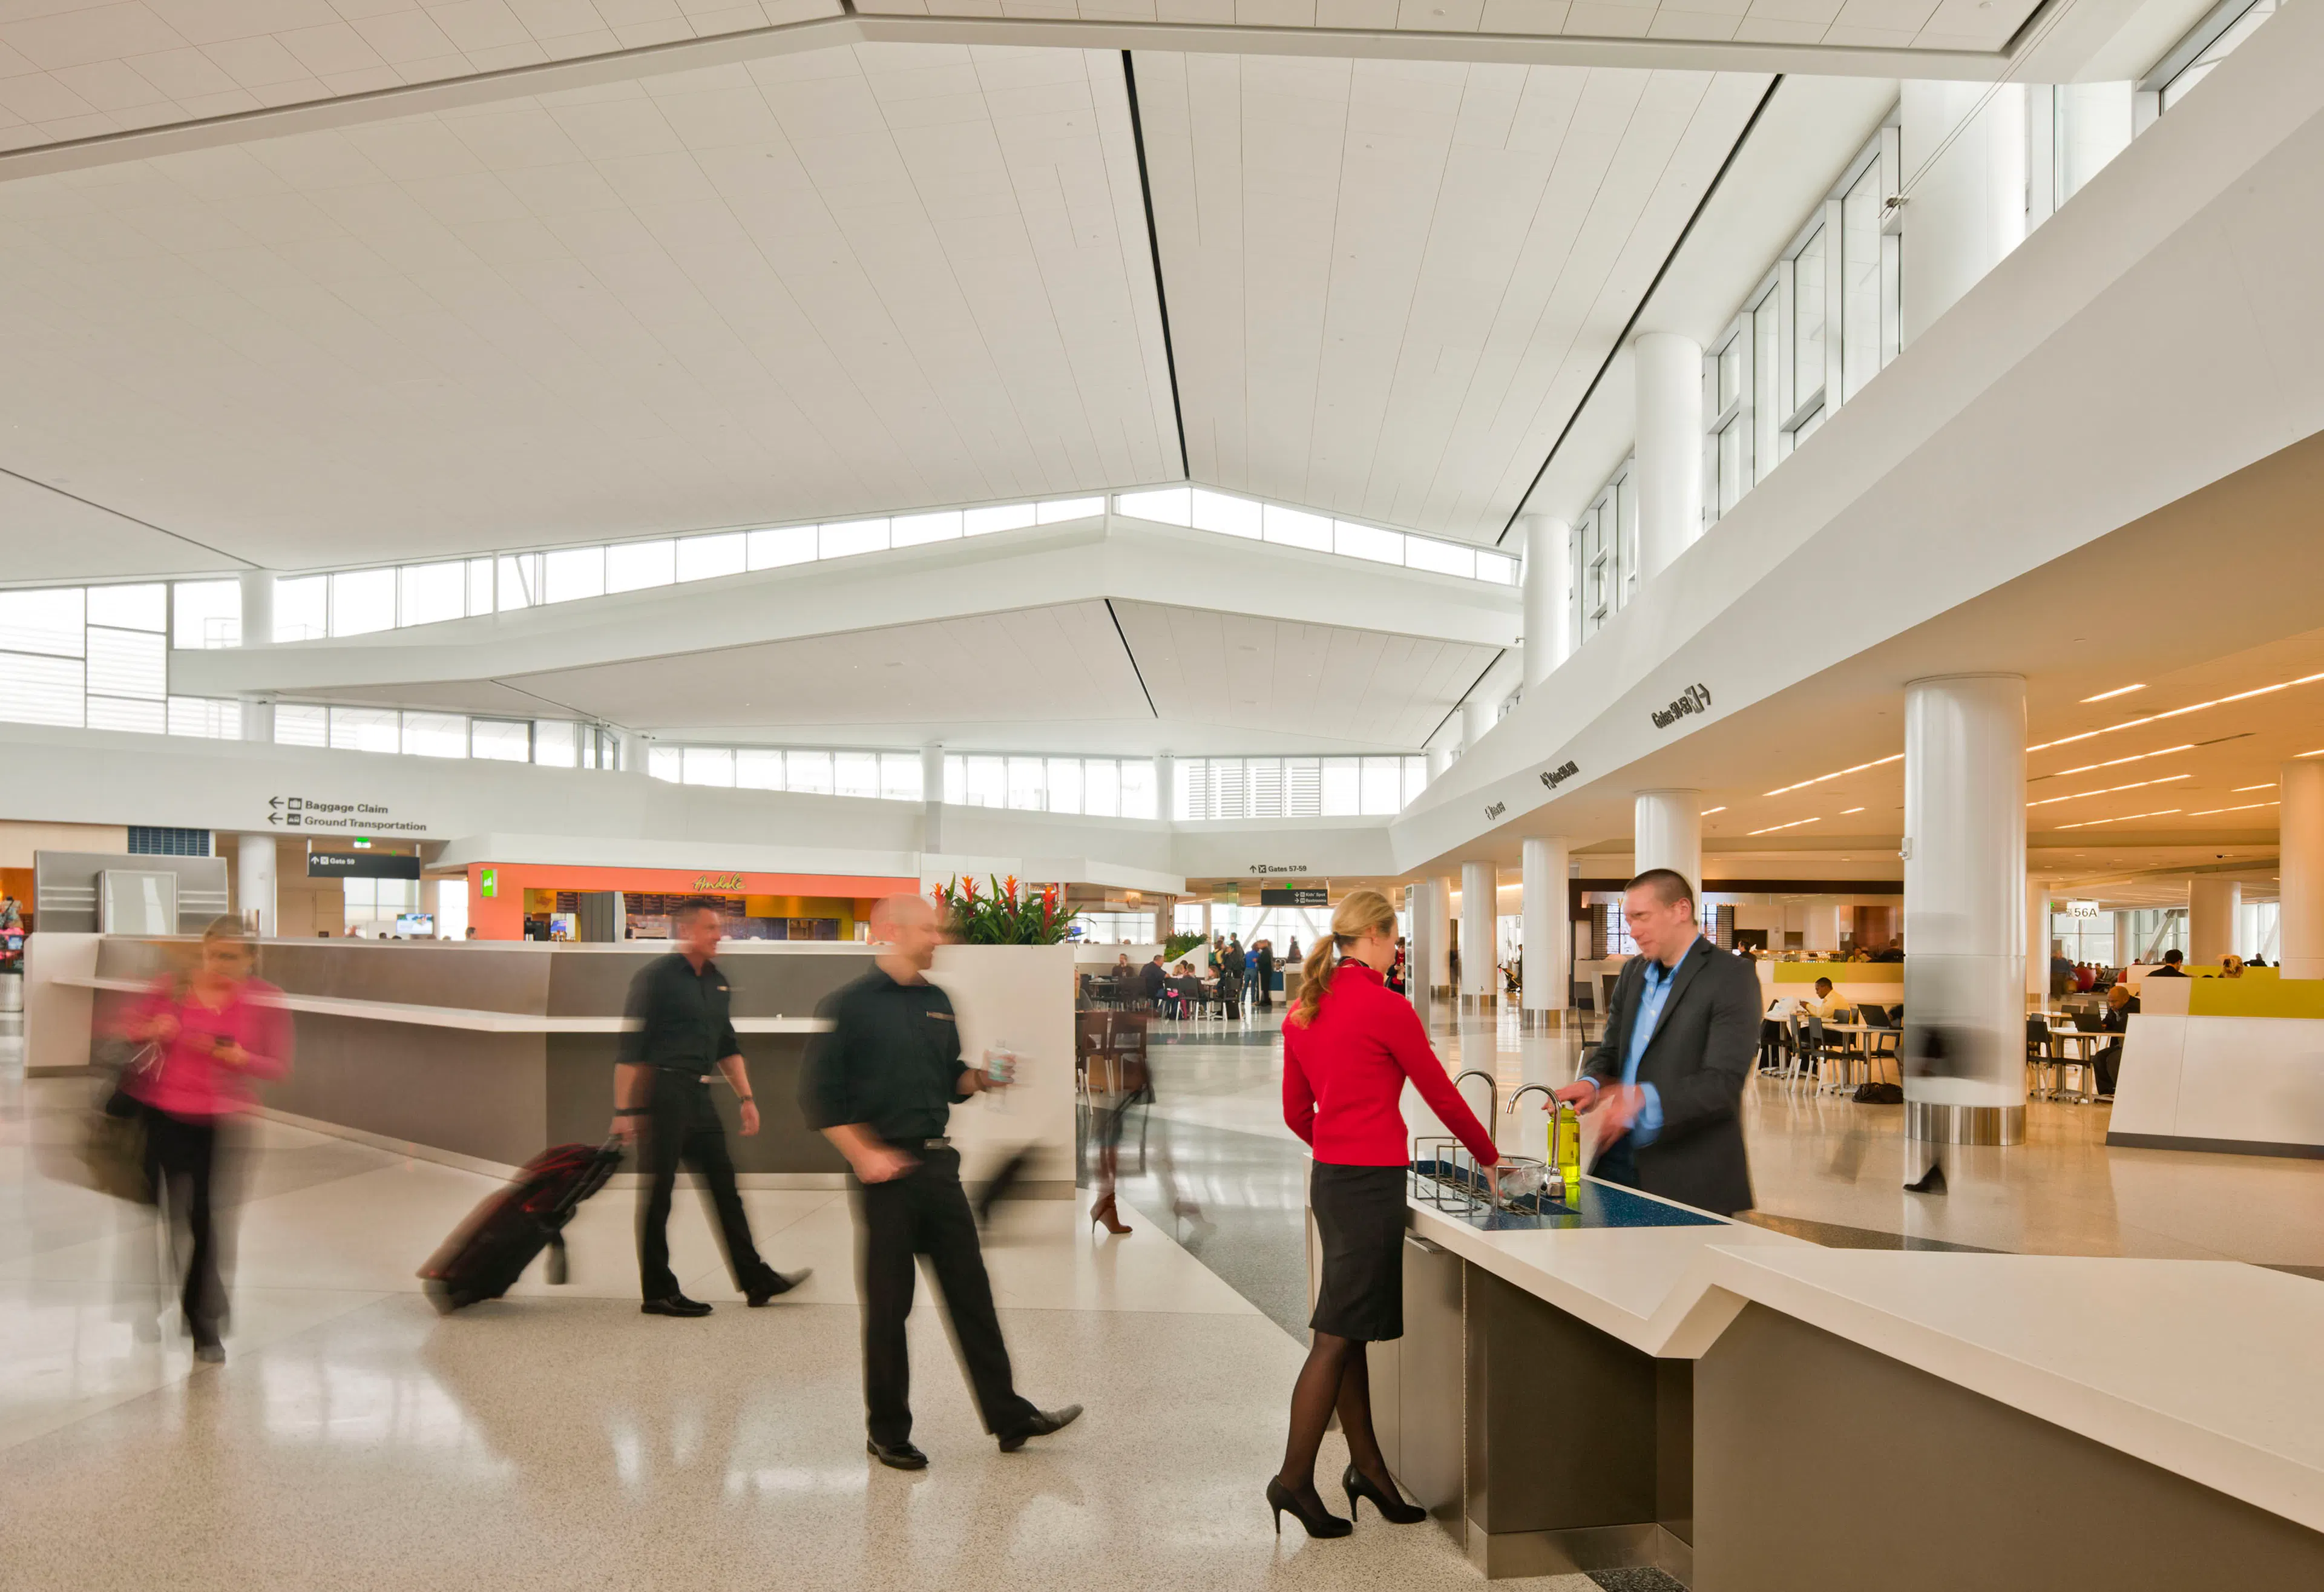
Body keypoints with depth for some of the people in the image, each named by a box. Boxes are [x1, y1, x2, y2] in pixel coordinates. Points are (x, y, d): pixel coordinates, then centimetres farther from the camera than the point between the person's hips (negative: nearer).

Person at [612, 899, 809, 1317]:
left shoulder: (717, 981, 15)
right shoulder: (656, 976, -8)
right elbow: (630, 1047, -12)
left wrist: (746, 1097, 17)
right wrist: (624, 1111, -16)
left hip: (699, 1095, 8)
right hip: (663, 1091, -8)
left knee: (724, 1184, 10)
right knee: (659, 1192, 0)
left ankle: (756, 1280, 15)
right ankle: (658, 1293, 11)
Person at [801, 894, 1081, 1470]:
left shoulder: (938, 1002, 12)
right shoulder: (849, 1004, -8)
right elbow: (820, 1093, -10)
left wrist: (981, 1078, -1)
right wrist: (864, 1155, -16)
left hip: (938, 1164, 6)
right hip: (886, 1168, -6)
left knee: (971, 1291, 8)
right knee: (889, 1304, 4)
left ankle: (1010, 1417, 16)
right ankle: (887, 1433, 20)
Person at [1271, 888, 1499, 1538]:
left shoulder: (1304, 1009, 9)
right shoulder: (1384, 1006, -13)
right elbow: (1442, 1095, -4)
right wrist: (1490, 1157, 11)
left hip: (1329, 1176, 8)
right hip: (1371, 1184, -8)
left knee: (1351, 1332, 14)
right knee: (1338, 1333, -1)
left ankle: (1368, 1468, 24)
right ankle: (1295, 1480, 7)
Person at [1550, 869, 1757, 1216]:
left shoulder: (1732, 979, -11)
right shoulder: (1633, 972, 12)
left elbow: (1723, 1083, -19)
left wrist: (1644, 1097, -32)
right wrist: (1592, 1082, -9)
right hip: (1620, 1157, 6)